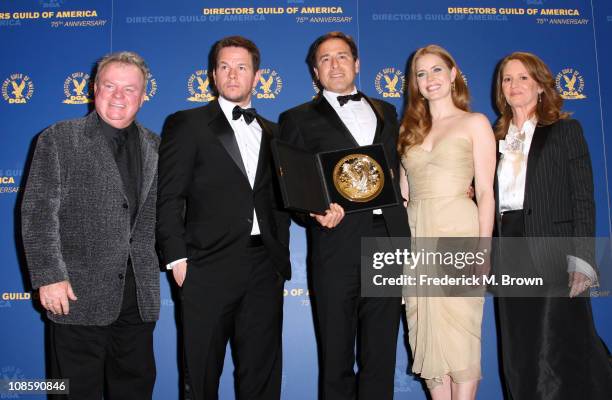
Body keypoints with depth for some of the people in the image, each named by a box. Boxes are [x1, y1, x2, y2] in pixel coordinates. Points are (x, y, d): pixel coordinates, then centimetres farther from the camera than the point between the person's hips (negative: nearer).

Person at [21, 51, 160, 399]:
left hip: (140, 297, 4)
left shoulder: (155, 146, 10)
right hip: (78, 296, -3)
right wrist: (49, 277, -13)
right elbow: (38, 213, -6)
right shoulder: (59, 139, -1)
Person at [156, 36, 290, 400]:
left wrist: (280, 253, 6)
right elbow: (169, 198, -3)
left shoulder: (272, 133, 16)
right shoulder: (186, 124, 3)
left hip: (265, 270, 4)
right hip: (209, 270, -4)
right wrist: (177, 259, -10)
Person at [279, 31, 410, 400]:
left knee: (381, 357, 11)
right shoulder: (299, 119, 6)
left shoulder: (386, 112, 19)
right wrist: (317, 210, -19)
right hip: (339, 245, -3)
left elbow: (397, 169, 19)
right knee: (336, 359, 8)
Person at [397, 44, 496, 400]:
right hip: (416, 237, 4)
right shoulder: (410, 129, 16)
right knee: (427, 334, 6)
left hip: (458, 234, -4)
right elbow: (403, 194, 14)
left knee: (459, 333, -3)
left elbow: (486, 192, -2)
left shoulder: (475, 123, 5)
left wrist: (483, 249, -10)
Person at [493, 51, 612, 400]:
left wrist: (582, 260, -14)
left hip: (553, 254, -4)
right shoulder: (496, 137, 15)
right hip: (510, 256, 5)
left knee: (557, 355, -5)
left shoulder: (565, 129, 3)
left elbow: (584, 199, -5)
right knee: (521, 361, 10)